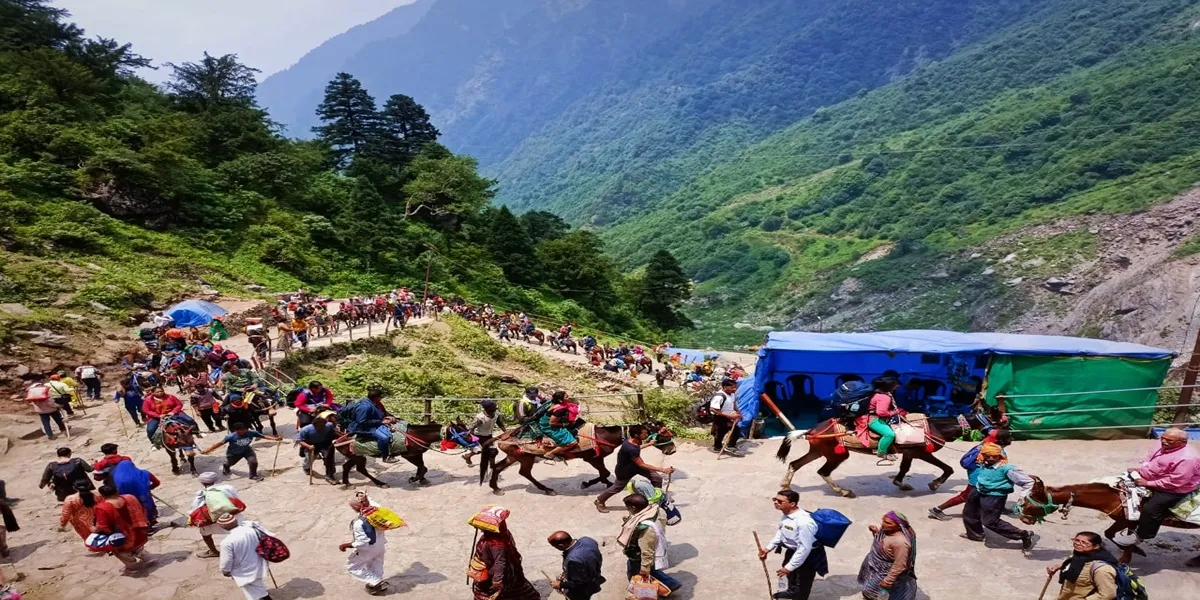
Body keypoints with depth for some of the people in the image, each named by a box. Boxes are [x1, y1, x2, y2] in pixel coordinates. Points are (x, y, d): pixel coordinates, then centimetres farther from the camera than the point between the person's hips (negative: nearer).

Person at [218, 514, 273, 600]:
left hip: (244, 574, -5)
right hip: (258, 567, 5)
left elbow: (226, 562, -17)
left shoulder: (227, 542, -29)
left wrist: (225, 572, 6)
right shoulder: (252, 528, -16)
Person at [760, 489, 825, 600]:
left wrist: (789, 567, -30)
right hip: (792, 551, 9)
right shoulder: (786, 515, -12)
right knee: (791, 574, 34)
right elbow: (781, 532, 6)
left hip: (807, 556, -9)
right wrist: (768, 548, -1)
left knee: (802, 583, 13)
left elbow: (804, 548, -35)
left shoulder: (804, 522, -40)